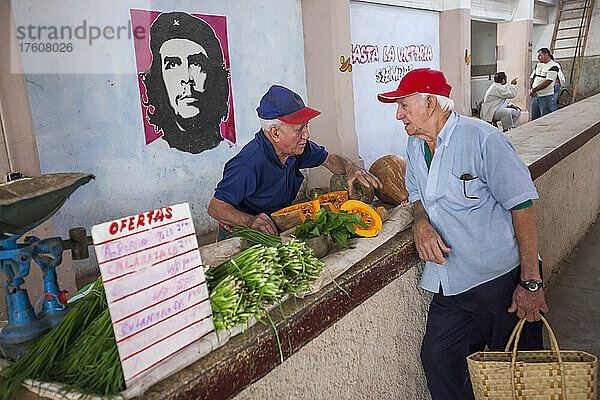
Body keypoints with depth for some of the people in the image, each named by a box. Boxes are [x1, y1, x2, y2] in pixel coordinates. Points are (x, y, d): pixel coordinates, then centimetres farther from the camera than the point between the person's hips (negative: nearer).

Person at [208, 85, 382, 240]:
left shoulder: (295, 146, -6)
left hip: (276, 228, 8)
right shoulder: (249, 164, -30)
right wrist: (250, 220, -43)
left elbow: (330, 160, 10)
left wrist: (350, 168, -13)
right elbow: (215, 207, -25)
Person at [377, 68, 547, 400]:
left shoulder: (481, 138, -14)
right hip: (451, 284, 6)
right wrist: (420, 221, -6)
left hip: (504, 280, -5)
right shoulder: (415, 145, 8)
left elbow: (522, 205, -14)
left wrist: (531, 283, -17)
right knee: (437, 360, 2)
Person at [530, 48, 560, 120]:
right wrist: (531, 90, -4)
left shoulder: (553, 66, -9)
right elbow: (531, 78, 15)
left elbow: (547, 82, -18)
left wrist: (533, 90, -14)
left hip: (546, 97, -7)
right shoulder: (539, 65, 15)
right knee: (534, 119, 10)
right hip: (535, 96, 7)